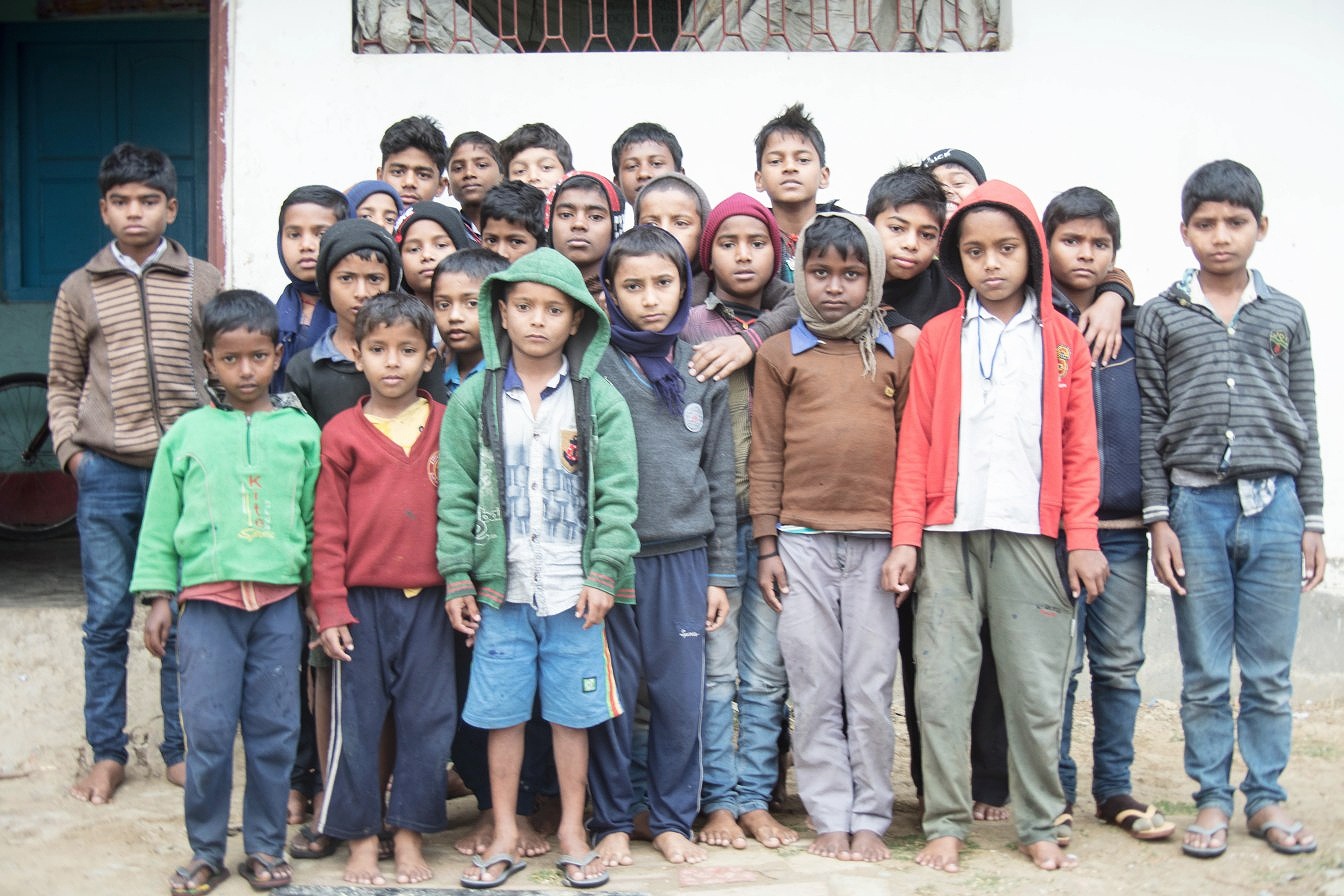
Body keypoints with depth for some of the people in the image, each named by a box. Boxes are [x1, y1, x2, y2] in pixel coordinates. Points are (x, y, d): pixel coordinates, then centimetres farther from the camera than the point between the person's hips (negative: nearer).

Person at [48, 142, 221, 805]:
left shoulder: (204, 283, 5)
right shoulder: (80, 290, 8)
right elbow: (62, 384, 13)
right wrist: (70, 450, 2)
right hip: (107, 476, 1)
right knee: (107, 620, 5)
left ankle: (180, 749, 17)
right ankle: (106, 755, 16)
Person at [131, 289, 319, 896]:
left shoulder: (301, 431, 5)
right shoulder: (187, 434, 6)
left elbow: (317, 518, 8)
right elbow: (160, 522, 8)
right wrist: (157, 596, 5)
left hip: (279, 601, 0)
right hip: (207, 600, 0)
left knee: (274, 730, 5)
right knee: (207, 730, 0)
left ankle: (265, 846, 18)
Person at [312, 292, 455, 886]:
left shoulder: (448, 427, 4)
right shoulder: (341, 433, 0)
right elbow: (327, 530, 0)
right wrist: (329, 608, -4)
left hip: (429, 601, 1)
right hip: (362, 601, -1)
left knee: (427, 720, 6)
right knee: (356, 722, 5)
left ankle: (410, 835, 20)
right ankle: (361, 839, 19)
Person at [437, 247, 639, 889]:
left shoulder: (599, 400, 0)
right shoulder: (475, 398, 3)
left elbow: (617, 495, -3)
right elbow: (456, 495, 2)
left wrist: (604, 574, -9)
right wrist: (457, 578, -2)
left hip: (574, 590, -1)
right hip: (499, 588, 1)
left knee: (571, 714, 7)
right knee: (502, 713, 7)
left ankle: (572, 833, 22)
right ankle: (505, 838, 21)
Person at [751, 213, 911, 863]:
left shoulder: (896, 352, 9)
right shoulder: (781, 353, 7)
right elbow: (765, 456, 5)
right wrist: (767, 546, 1)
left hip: (877, 541, 0)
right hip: (802, 540, 0)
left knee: (871, 689, 3)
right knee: (815, 689, 4)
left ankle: (870, 819, 13)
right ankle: (829, 818, 13)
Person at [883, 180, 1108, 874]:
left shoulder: (1062, 339, 7)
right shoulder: (938, 337, 7)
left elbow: (1080, 448, 7)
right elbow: (915, 443, 4)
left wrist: (1082, 539, 0)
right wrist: (905, 538, -2)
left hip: (1032, 534, 0)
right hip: (950, 535, 0)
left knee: (1037, 688, 3)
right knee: (940, 683, 0)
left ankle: (1038, 825, 16)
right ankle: (945, 823, 11)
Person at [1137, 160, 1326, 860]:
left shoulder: (1286, 316, 10)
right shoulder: (1161, 316, 6)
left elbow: (1306, 424, 12)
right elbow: (1150, 422, 4)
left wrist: (1312, 520, 8)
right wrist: (1158, 518, -2)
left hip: (1274, 504, 1)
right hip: (1195, 505, -1)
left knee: (1270, 672, 5)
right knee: (1204, 675, 4)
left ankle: (1265, 798, 16)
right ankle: (1211, 800, 14)